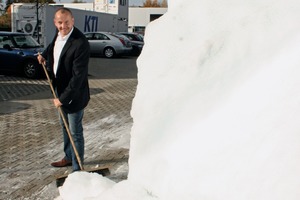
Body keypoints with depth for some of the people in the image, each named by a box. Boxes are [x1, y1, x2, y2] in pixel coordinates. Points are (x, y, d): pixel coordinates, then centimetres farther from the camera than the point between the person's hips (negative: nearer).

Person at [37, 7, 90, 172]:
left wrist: (63, 98, -24)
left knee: (75, 132, 3)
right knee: (65, 126, 23)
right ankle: (69, 157, 43)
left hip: (74, 94, -9)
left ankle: (77, 168, 19)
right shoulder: (58, 34, -2)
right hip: (60, 90, 9)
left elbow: (78, 76, -27)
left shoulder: (80, 43, -28)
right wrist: (45, 54, 8)